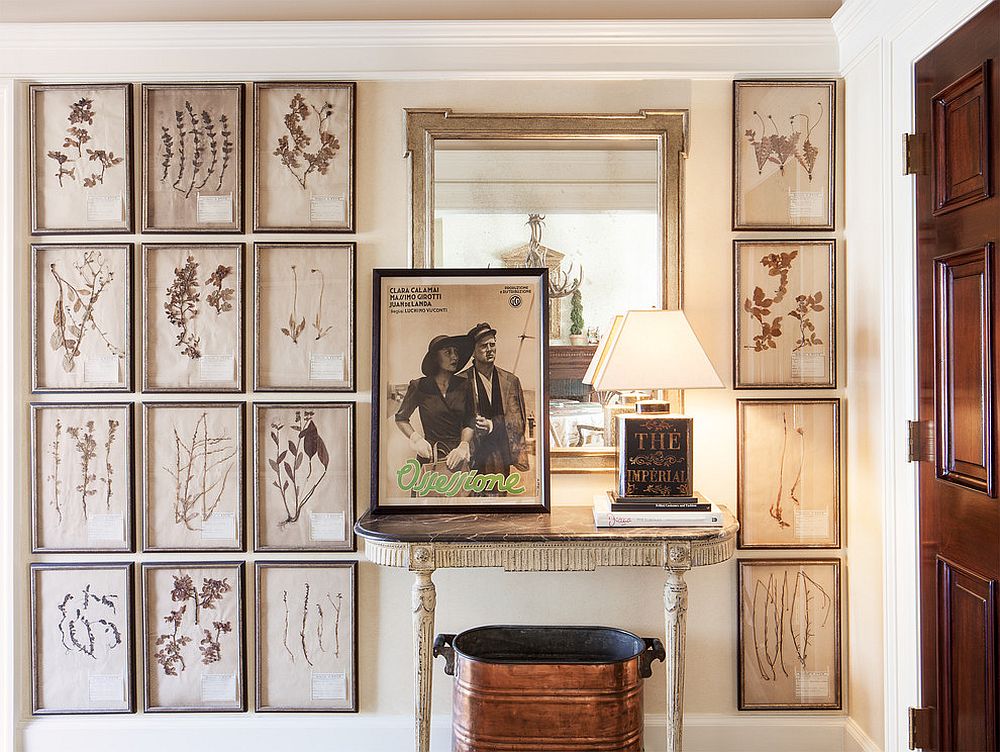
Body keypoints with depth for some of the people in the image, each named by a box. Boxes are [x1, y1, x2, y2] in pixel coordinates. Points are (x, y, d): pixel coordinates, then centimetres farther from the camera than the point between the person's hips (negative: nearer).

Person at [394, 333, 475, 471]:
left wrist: (463, 447, -11)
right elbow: (401, 418, 12)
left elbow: (470, 422, 5)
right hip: (431, 457, -1)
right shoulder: (419, 386, 2)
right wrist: (416, 439, -4)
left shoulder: (463, 385, 7)